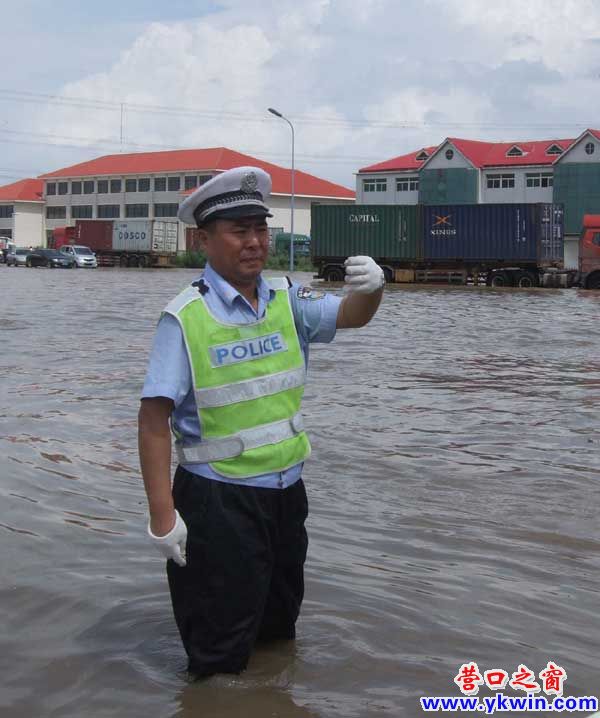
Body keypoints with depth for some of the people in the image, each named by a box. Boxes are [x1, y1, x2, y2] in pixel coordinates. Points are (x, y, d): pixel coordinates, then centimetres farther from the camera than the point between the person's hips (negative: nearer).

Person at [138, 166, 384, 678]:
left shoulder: (286, 300, 2)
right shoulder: (186, 318, -14)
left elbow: (349, 315, -11)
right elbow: (155, 421, -17)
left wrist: (369, 288, -34)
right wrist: (162, 515, -21)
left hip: (287, 488, 6)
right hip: (219, 500, -5)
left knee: (280, 631, 23)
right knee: (222, 658, 4)